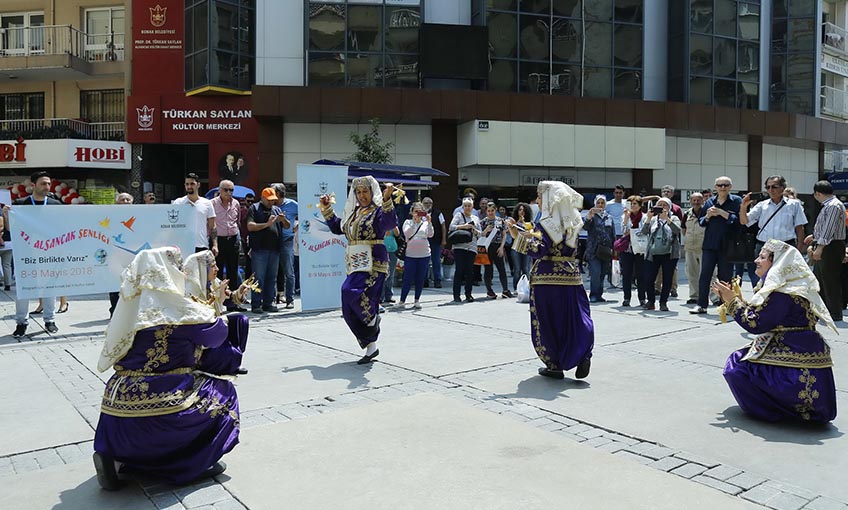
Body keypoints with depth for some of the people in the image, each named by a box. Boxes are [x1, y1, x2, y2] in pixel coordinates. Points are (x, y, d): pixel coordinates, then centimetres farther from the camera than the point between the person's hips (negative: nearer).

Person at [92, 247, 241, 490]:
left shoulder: (129, 307, 6)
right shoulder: (179, 308, -10)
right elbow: (218, 332, 1)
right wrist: (207, 310, 25)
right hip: (163, 408, -6)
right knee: (222, 390, 15)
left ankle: (117, 456, 12)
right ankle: (196, 463, 8)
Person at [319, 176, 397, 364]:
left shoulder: (379, 211, -4)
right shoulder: (352, 212, 18)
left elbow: (390, 223, -26)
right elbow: (337, 227, 32)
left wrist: (387, 200, -37)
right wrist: (327, 209, 28)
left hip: (373, 264, -8)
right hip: (355, 264, 8)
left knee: (351, 292, -30)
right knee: (349, 310, 3)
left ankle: (373, 318, 0)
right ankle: (371, 347, 13)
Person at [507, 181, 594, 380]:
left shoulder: (546, 224, -12)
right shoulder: (572, 223, 9)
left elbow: (538, 250, -20)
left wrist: (517, 234, -20)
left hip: (547, 277, -5)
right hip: (571, 275, 6)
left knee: (546, 322, 5)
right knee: (575, 318, 9)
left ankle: (554, 365, 10)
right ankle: (583, 355, -10)